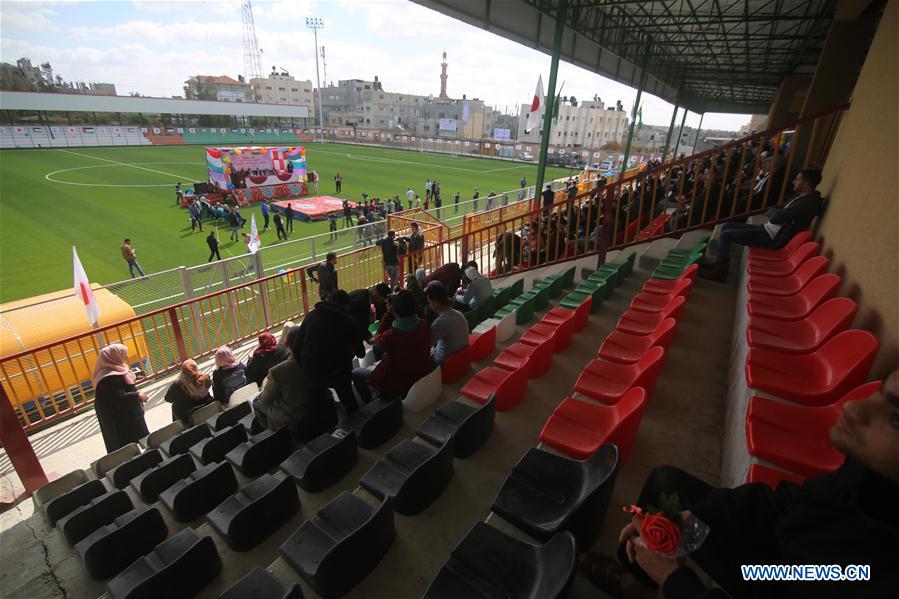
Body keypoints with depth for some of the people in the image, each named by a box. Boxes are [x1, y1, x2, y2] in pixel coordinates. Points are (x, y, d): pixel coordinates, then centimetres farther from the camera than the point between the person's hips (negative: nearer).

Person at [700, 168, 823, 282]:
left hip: (771, 237, -10)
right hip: (767, 229, 10)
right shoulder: (801, 197, 15)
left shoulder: (808, 202, -18)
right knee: (727, 227, 8)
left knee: (726, 235, -17)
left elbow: (776, 216, -25)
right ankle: (720, 264, 9)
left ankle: (718, 272, -11)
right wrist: (778, 215, -8)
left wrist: (775, 213, -2)